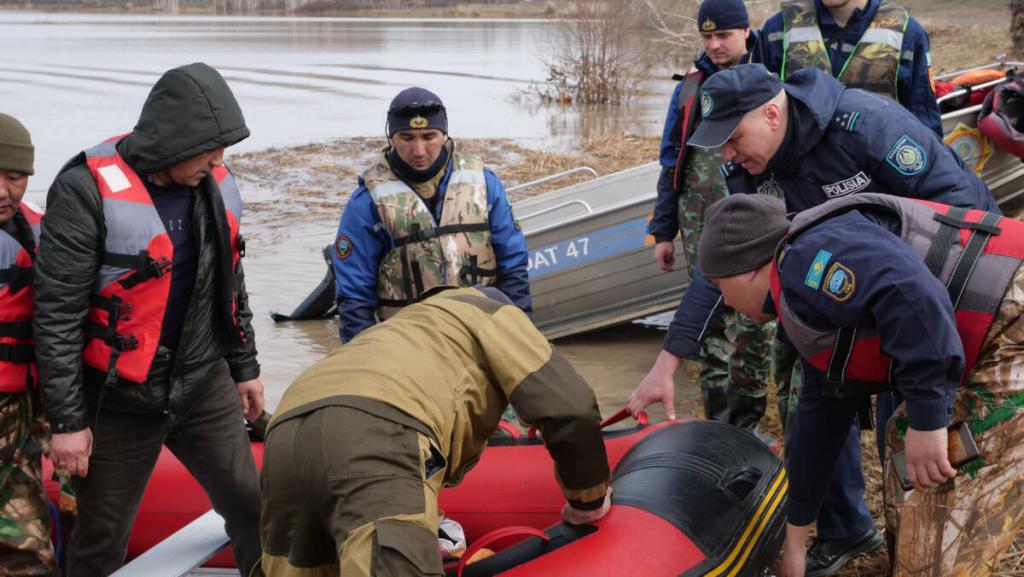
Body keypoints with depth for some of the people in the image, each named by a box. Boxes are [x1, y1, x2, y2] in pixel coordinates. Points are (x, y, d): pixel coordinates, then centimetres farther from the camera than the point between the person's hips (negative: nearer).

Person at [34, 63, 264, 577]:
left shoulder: (217, 184, 0)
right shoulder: (89, 190, -19)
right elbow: (56, 313, -17)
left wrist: (244, 368, 19)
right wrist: (67, 419, -15)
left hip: (204, 385, 5)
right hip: (117, 399, -4)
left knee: (250, 506, 8)